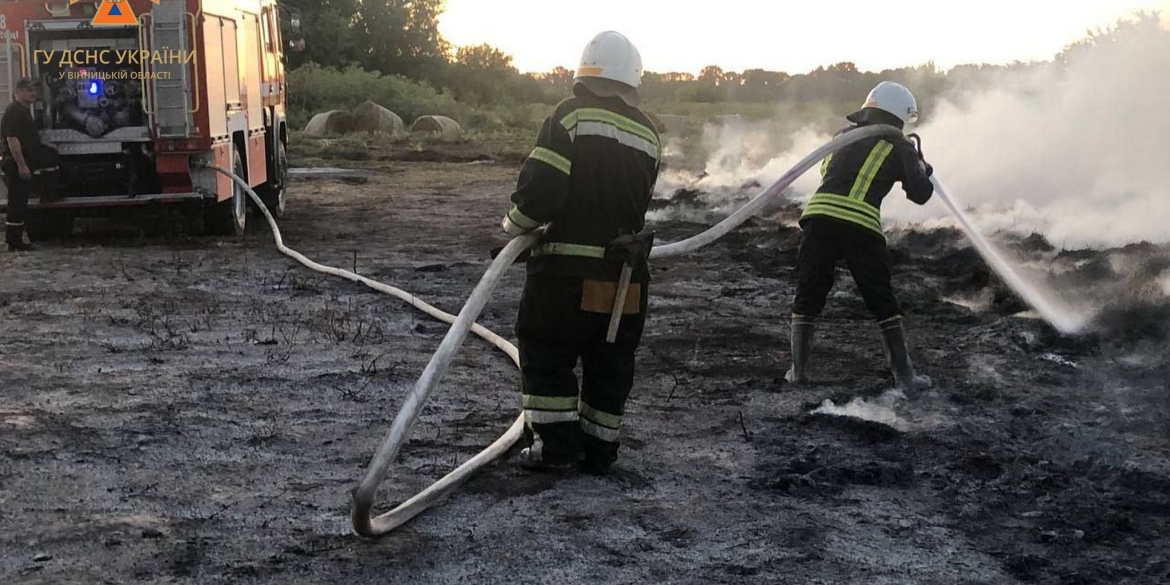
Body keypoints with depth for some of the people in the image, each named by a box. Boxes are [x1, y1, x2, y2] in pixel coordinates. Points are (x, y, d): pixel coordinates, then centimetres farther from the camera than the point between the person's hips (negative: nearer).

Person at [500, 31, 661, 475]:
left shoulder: (573, 114, -9)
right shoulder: (648, 134, 7)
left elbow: (541, 188, -15)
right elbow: (636, 201, 12)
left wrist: (514, 227, 2)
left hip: (568, 269, -5)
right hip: (625, 272, 5)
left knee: (546, 354, 8)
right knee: (611, 363, 14)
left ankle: (556, 444, 6)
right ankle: (599, 450, 20)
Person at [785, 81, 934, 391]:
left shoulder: (845, 135, 20)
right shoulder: (899, 148, 8)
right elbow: (920, 194, 10)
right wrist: (923, 169, 31)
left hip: (819, 217, 3)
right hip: (861, 227, -3)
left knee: (808, 297, 13)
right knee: (883, 303, 10)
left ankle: (798, 369, 12)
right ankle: (904, 374, 13)